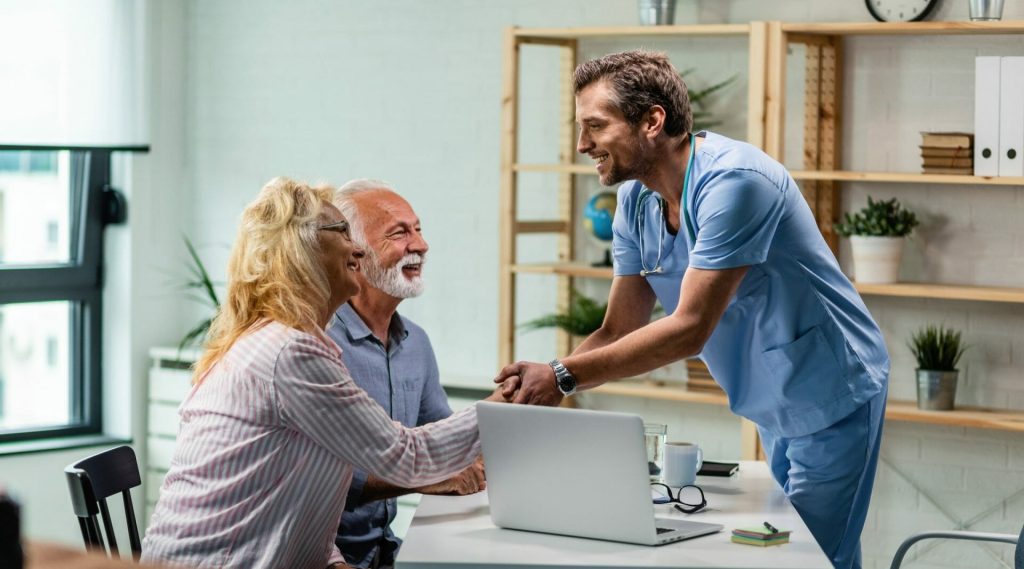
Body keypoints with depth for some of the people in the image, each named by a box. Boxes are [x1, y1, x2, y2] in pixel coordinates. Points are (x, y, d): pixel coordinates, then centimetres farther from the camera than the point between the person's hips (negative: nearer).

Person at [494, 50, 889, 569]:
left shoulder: (732, 182, -27)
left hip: (831, 397, -8)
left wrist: (563, 377, -30)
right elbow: (619, 332, 1)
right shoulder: (636, 201, -1)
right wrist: (537, 383, -15)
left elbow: (689, 329, -30)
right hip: (775, 409, 8)